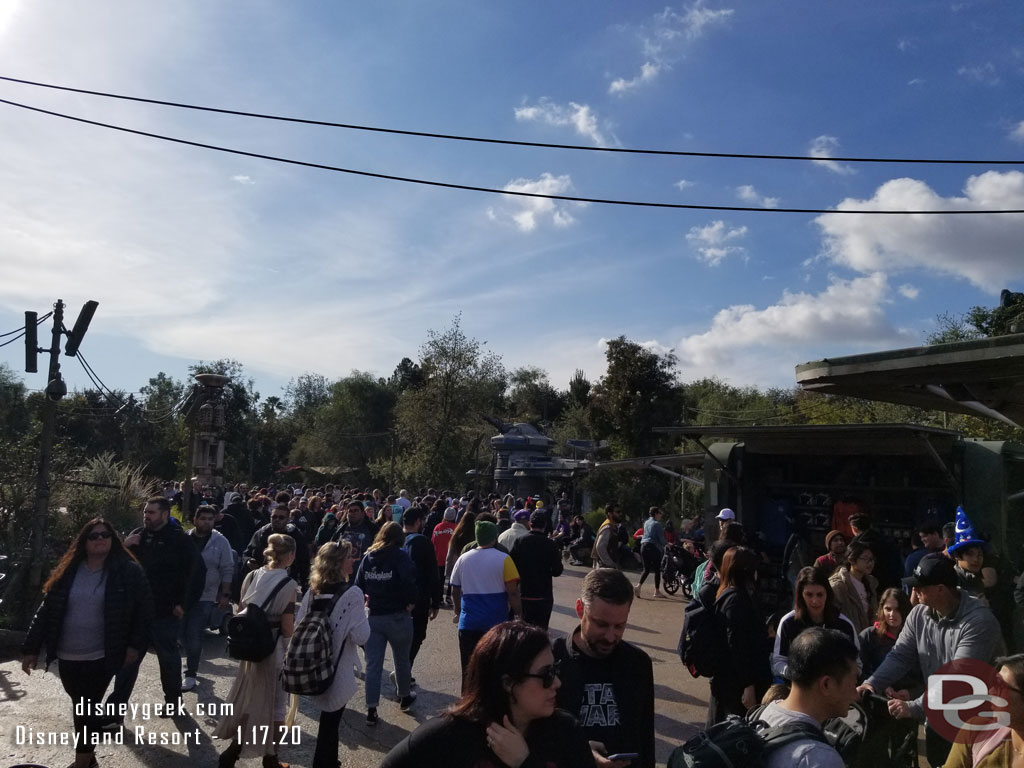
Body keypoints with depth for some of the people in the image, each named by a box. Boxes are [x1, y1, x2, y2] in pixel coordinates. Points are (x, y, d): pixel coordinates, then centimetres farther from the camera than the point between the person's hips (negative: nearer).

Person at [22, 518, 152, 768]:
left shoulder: (128, 571, -8)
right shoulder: (68, 572, 3)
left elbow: (144, 609, -6)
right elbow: (46, 610, 6)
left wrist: (135, 644, -11)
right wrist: (31, 648, 5)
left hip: (101, 657, -4)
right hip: (67, 656, 4)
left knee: (88, 707, 1)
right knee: (81, 705, 17)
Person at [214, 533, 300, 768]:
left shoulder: (251, 576, -1)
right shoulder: (289, 585, -17)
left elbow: (240, 613, 5)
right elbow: (287, 627, -16)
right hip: (276, 649, -5)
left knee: (249, 699, 21)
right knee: (276, 703, 11)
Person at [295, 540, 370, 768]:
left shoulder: (312, 591, 2)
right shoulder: (352, 593, -18)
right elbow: (360, 636, -19)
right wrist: (363, 614, -4)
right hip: (337, 670, -7)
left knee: (328, 719, 24)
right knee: (330, 722, 8)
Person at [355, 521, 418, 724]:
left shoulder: (368, 556, 4)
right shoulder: (400, 556, -11)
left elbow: (359, 585, 2)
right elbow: (410, 581, -24)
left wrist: (369, 601, 10)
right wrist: (411, 603, -10)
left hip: (372, 616, 3)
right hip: (397, 616, -3)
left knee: (373, 664, 7)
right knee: (402, 659, 17)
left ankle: (371, 710, 7)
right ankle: (405, 697, 35)